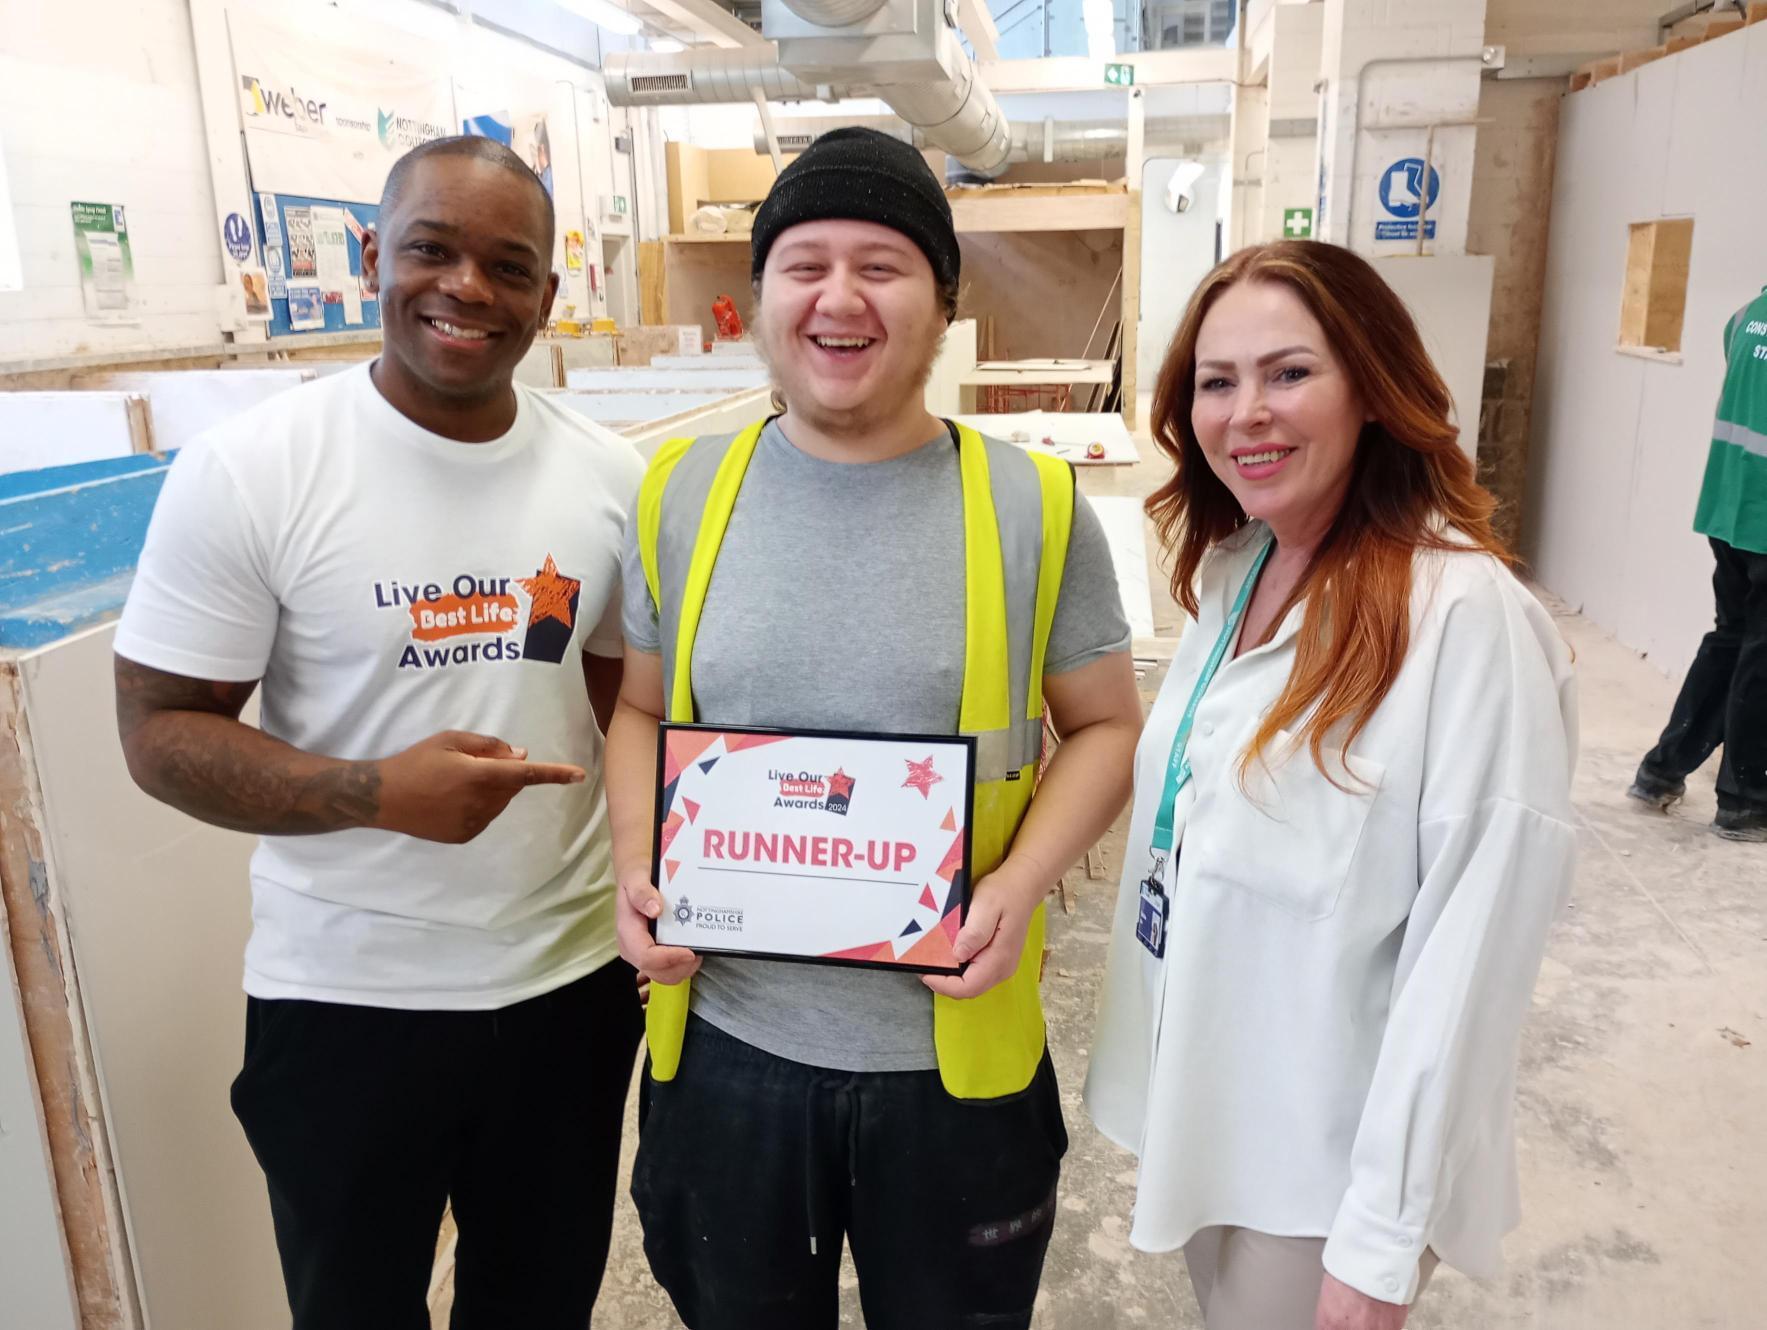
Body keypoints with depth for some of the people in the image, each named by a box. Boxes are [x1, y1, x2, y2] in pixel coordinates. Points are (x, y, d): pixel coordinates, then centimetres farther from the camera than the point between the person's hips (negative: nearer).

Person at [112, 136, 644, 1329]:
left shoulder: (612, 476, -2)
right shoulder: (245, 471, -13)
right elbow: (162, 732, -10)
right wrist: (379, 792, -27)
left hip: (572, 977, 3)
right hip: (344, 998, -3)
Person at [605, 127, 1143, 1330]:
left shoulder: (1035, 507, -9)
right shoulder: (683, 494, -2)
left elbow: (1106, 725, 0)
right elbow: (642, 709, 8)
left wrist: (1022, 880, -16)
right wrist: (637, 861, -9)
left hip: (953, 1052, -1)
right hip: (726, 1037, 2)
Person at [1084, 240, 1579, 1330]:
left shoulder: (1468, 615, -24)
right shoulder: (1232, 569, 0)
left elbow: (1470, 947, -23)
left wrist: (1384, 1240, -18)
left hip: (1329, 1159, -6)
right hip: (1200, 1108, 7)